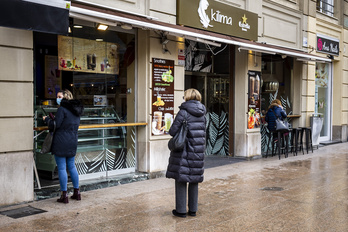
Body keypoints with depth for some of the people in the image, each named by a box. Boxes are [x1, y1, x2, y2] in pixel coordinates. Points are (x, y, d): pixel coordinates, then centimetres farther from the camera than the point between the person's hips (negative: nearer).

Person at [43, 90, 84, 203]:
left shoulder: (62, 109, -12)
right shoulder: (76, 110, 14)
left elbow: (55, 125, -13)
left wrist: (47, 119, 5)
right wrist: (54, 119, 20)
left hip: (61, 143, -8)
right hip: (73, 142, 8)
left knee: (61, 168, 0)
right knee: (72, 166, 17)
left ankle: (64, 195, 4)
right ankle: (77, 192, 22)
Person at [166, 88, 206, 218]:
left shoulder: (184, 112, -12)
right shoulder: (202, 113, 7)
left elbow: (173, 131, -12)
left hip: (184, 150, -6)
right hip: (198, 150, 6)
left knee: (181, 178, 3)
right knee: (194, 179, 13)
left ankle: (181, 210, 8)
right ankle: (193, 209, 20)